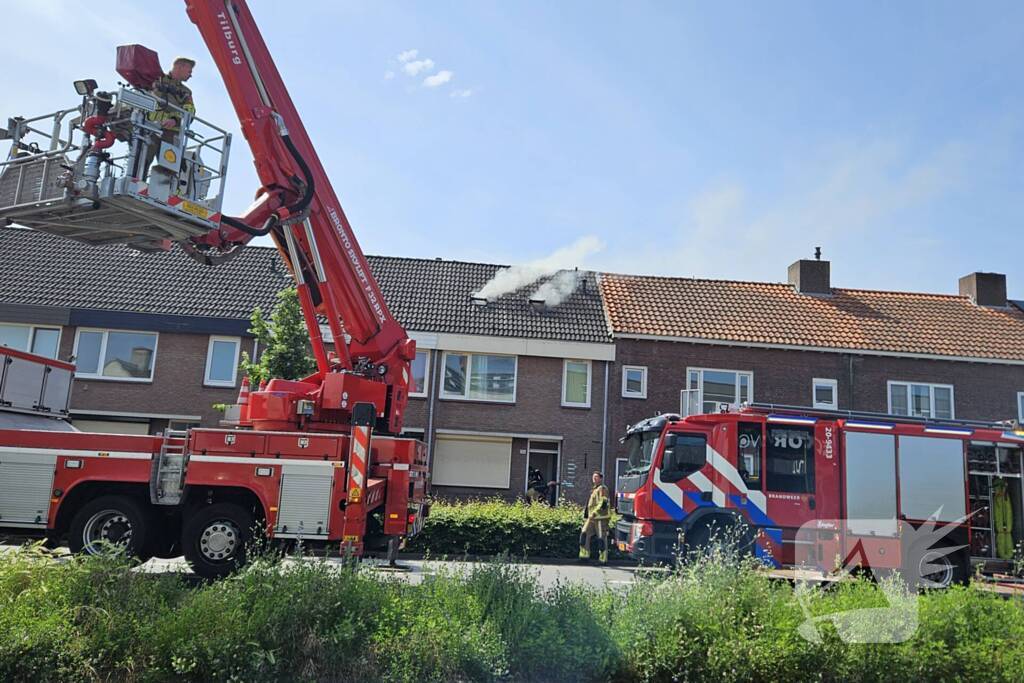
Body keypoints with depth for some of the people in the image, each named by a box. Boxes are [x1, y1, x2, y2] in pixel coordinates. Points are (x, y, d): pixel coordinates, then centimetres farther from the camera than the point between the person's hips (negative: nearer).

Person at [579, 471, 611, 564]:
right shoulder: (593, 489, 21)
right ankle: (584, 555, 4)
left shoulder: (603, 489, -8)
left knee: (602, 538, -3)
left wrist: (595, 513, -22)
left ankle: (603, 559, 3)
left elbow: (603, 503, -18)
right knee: (584, 534, 0)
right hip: (592, 518, 9)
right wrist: (586, 515, 26)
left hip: (601, 517, -9)